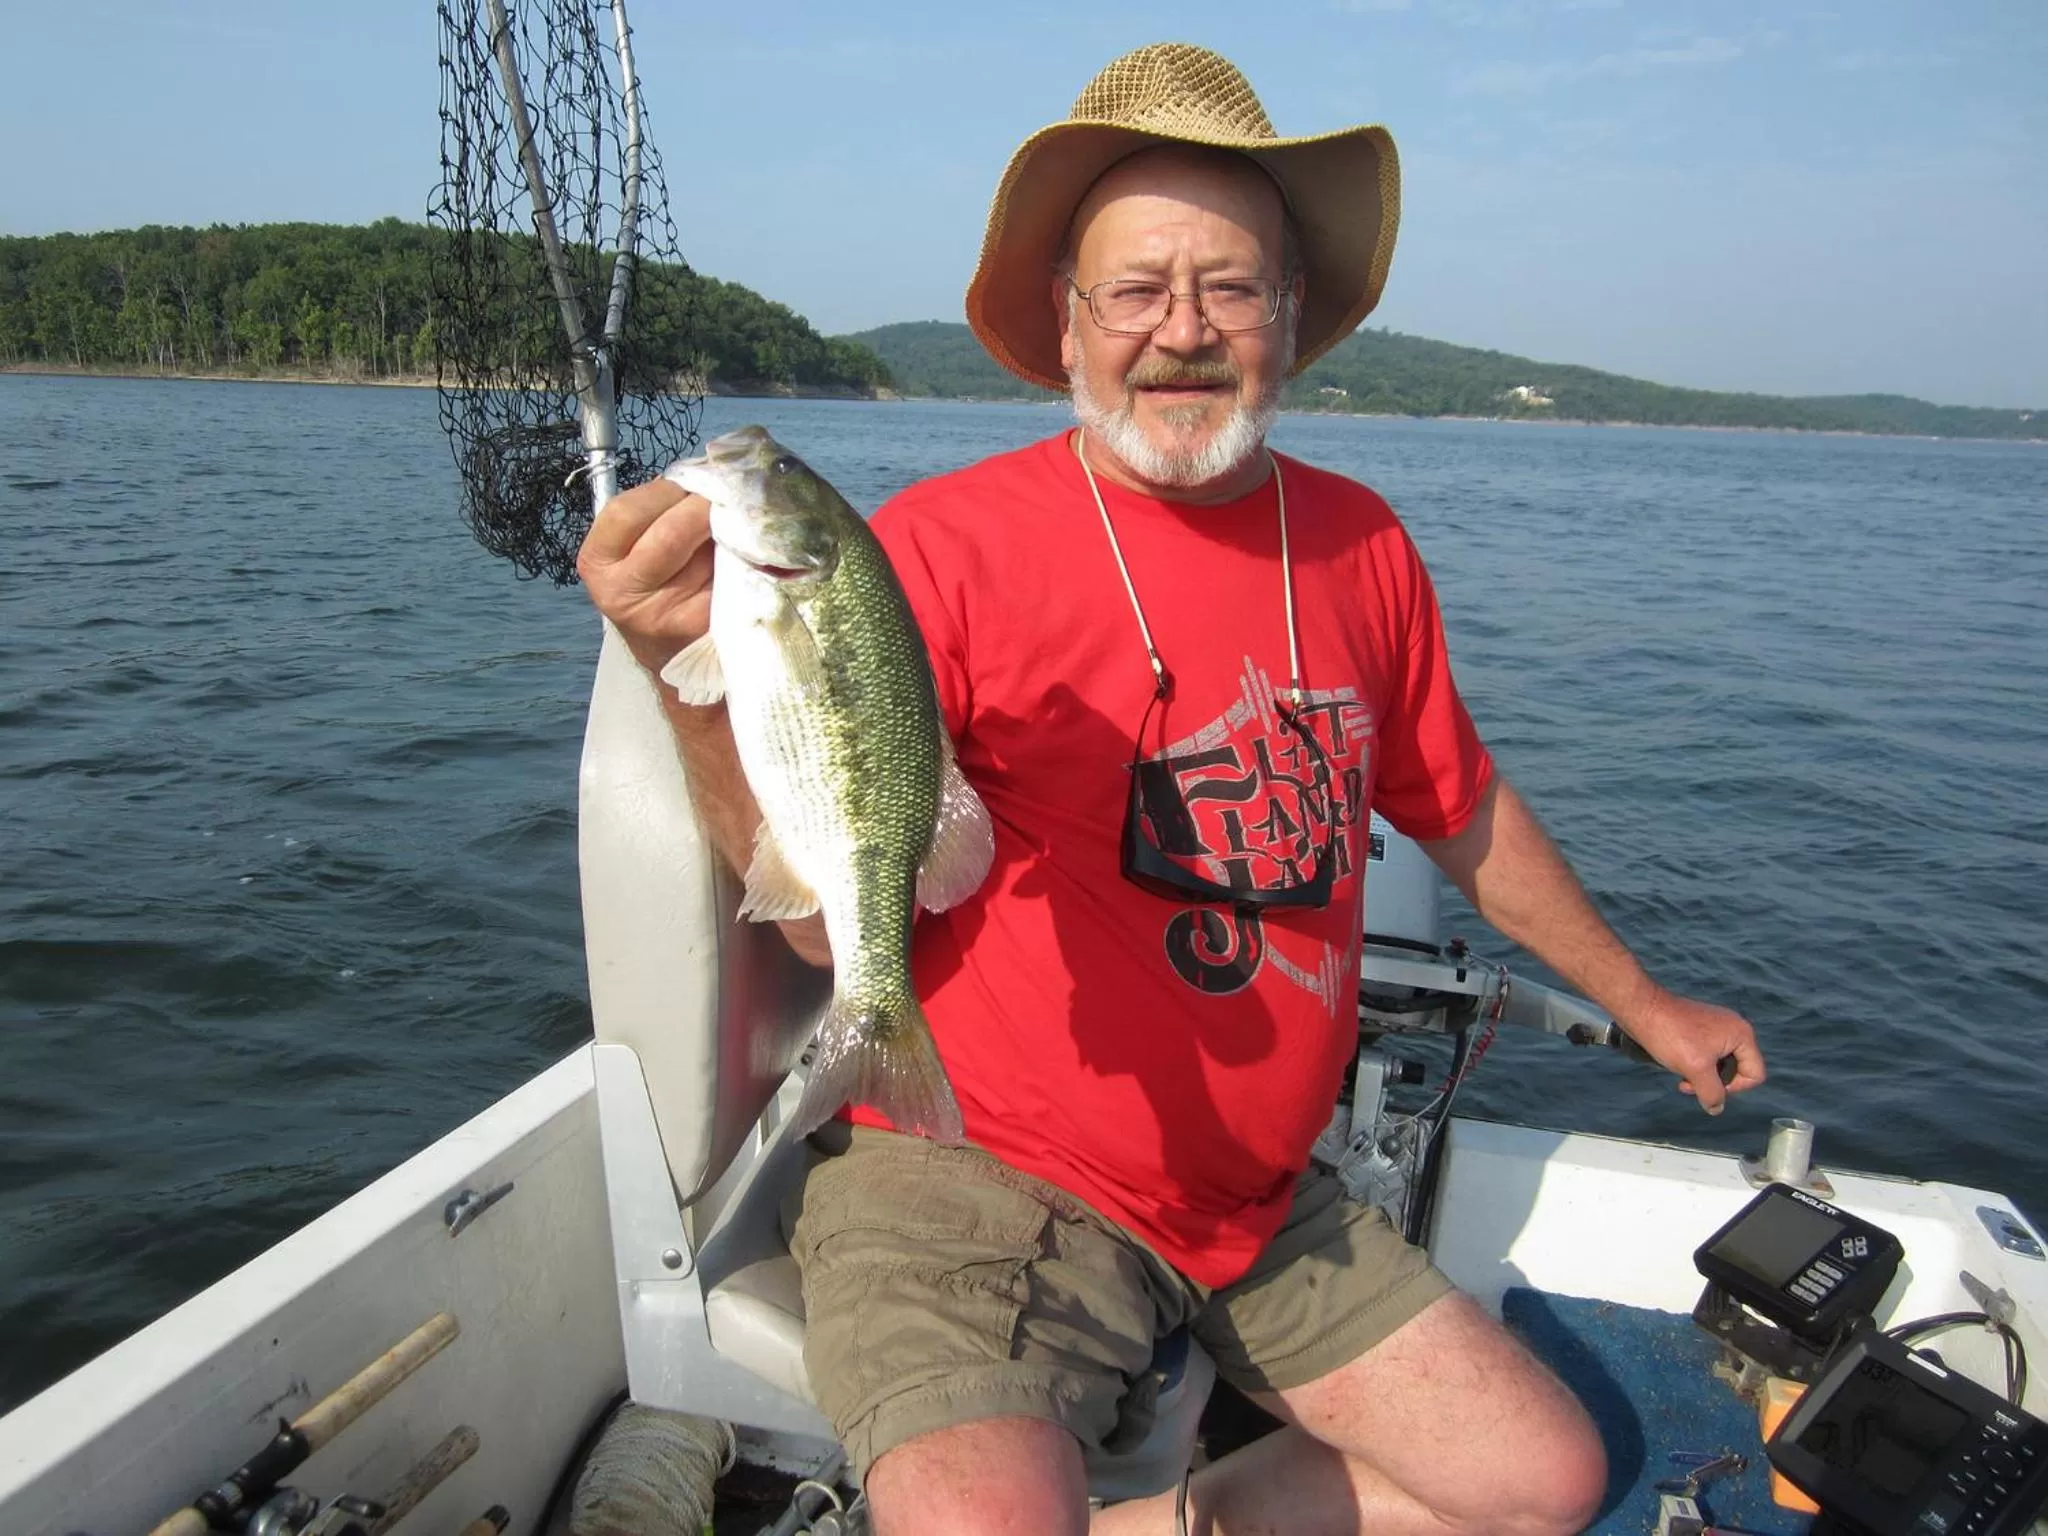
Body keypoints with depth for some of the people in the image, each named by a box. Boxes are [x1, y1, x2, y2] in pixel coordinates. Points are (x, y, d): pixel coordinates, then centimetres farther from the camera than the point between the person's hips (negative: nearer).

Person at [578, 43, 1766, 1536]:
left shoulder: (1360, 544, 2)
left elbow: (1463, 808, 16)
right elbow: (828, 921, -19)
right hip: (972, 1184, -5)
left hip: (1262, 1200, 6)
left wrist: (1636, 998, 26)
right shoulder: (944, 548, -15)